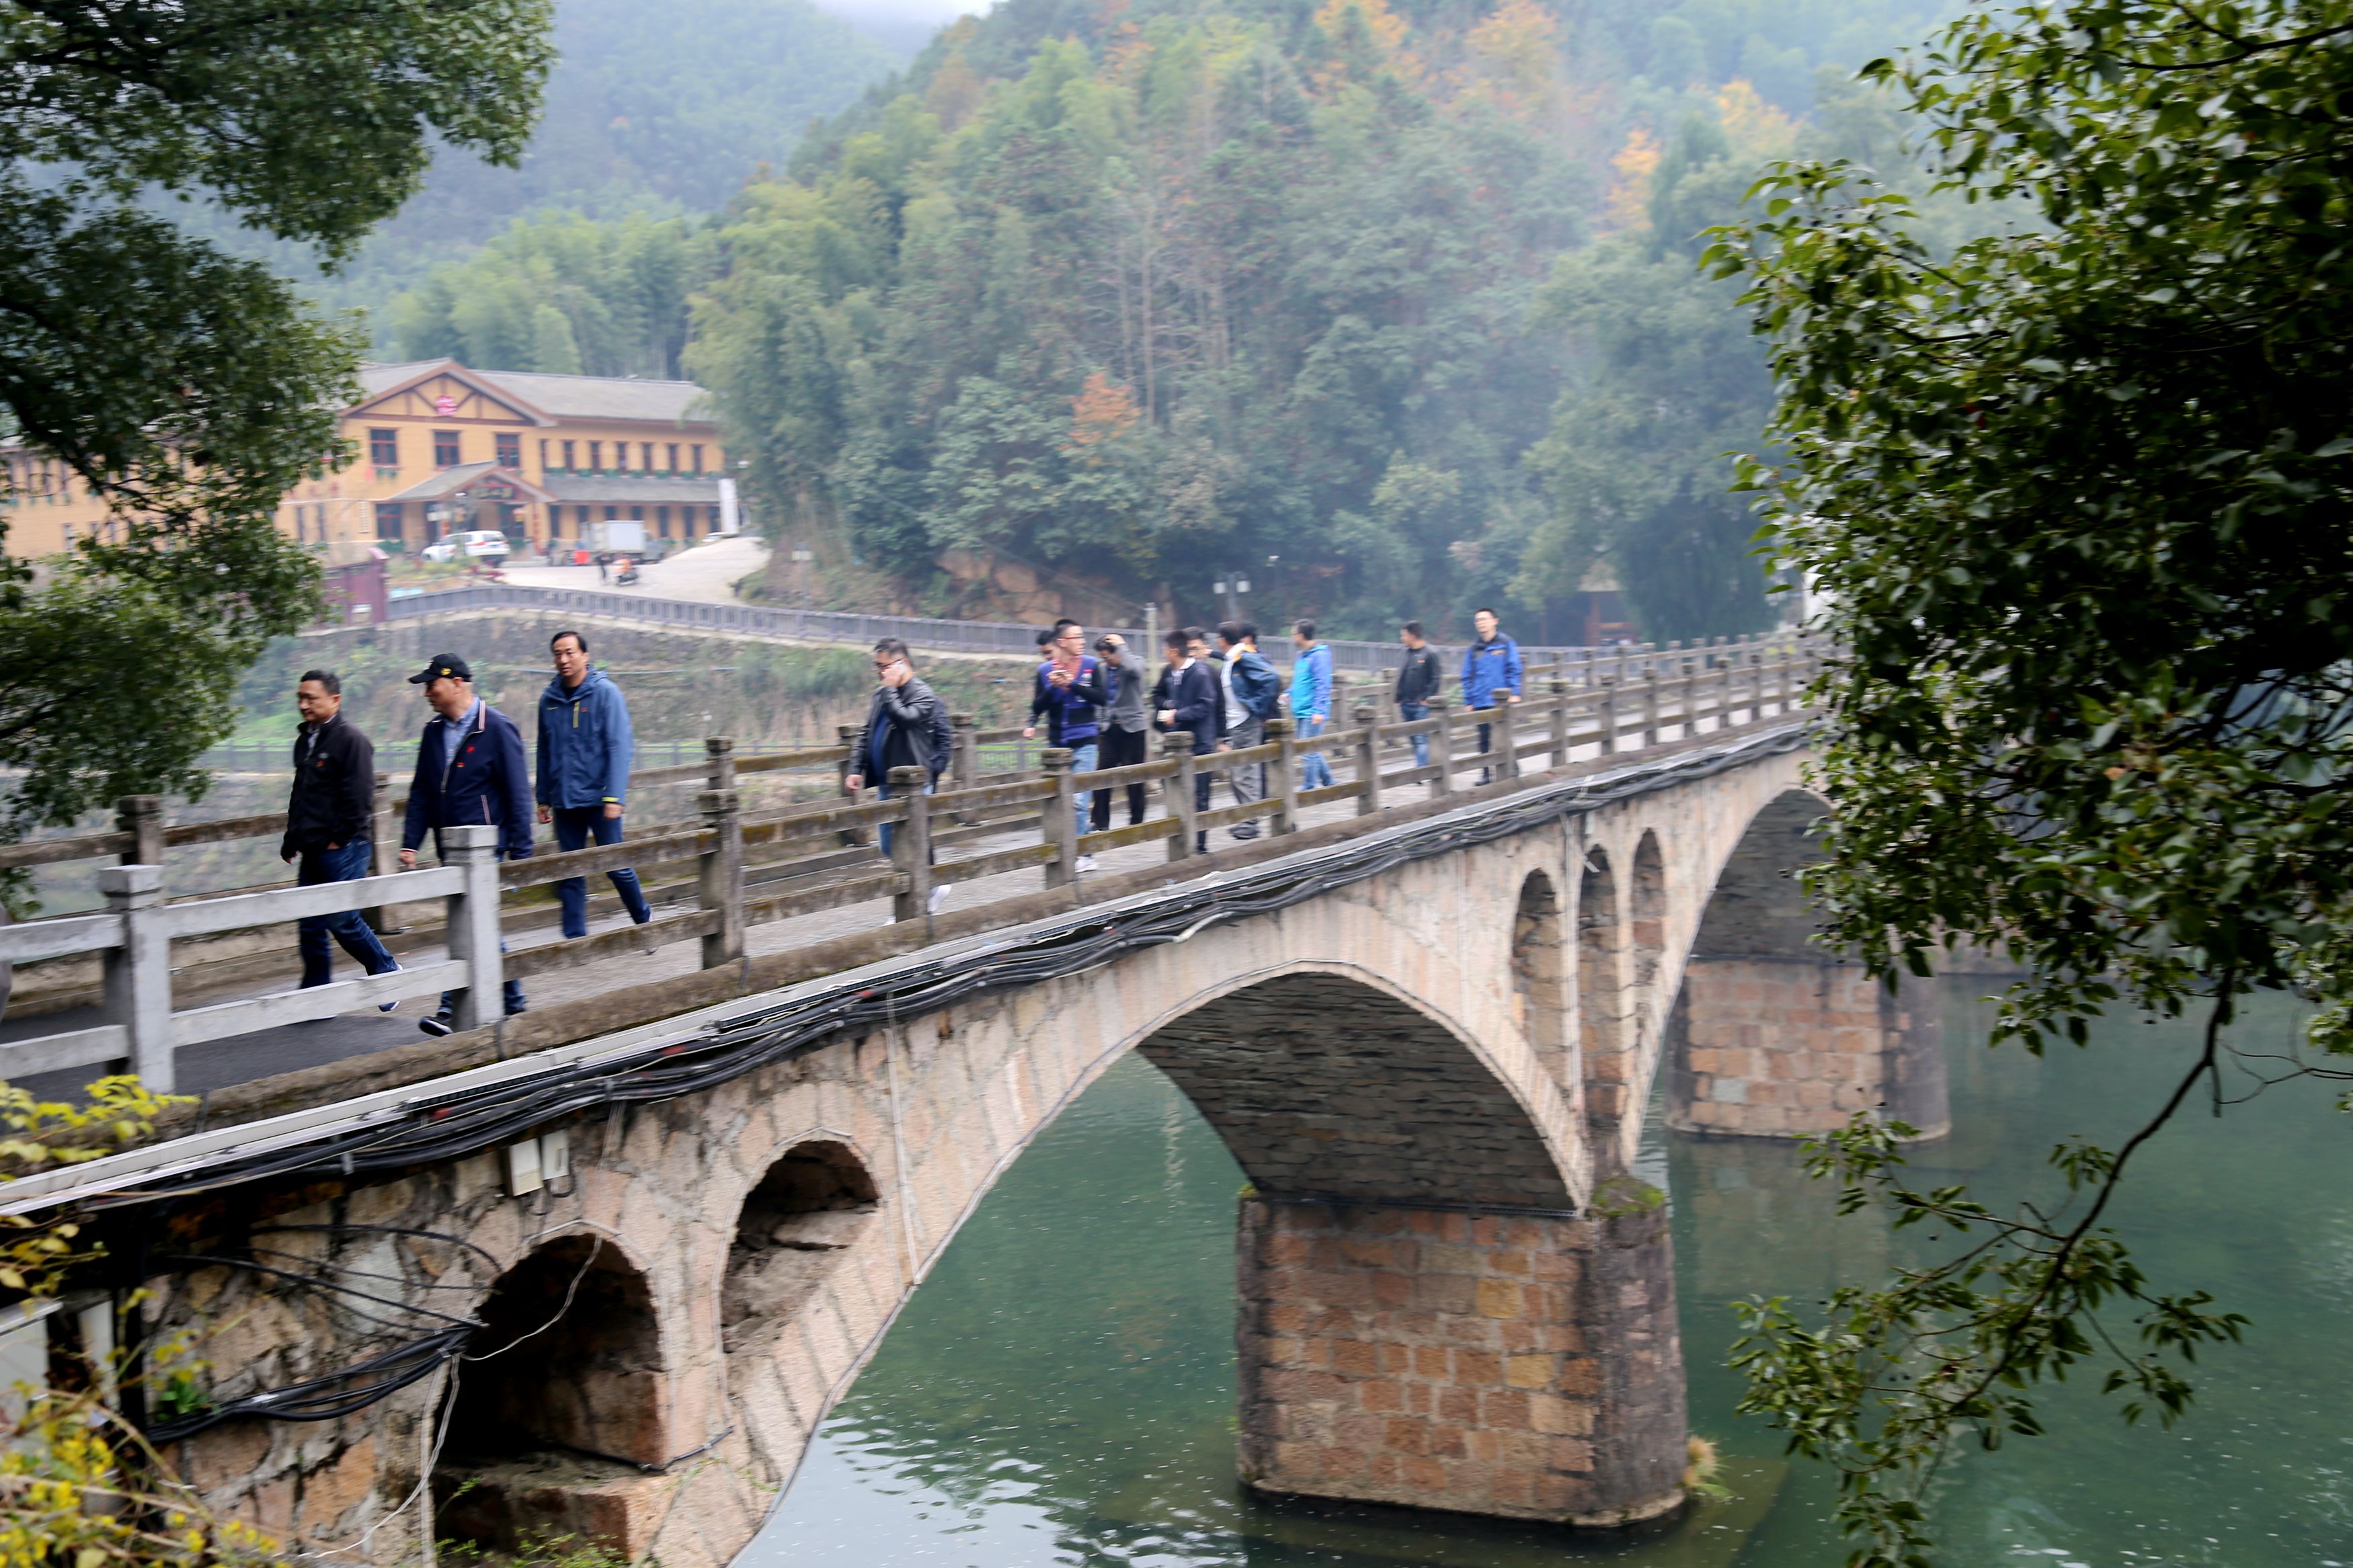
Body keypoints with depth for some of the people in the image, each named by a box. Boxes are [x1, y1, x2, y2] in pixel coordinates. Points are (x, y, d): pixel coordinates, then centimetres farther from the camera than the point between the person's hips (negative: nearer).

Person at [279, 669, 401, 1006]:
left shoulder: (351, 739, -11)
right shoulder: (305, 740, 15)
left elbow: (359, 798, -16)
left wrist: (338, 839, -14)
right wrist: (292, 839, 19)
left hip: (343, 849, -8)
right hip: (313, 852, 8)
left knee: (342, 919, -6)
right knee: (309, 925, 5)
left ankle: (388, 974, 13)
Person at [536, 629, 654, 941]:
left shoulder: (606, 693, -6)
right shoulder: (549, 699, 8)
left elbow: (620, 748, -9)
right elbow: (545, 753, 15)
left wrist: (614, 797, -16)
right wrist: (544, 798, 12)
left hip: (598, 798, -4)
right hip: (564, 801, 4)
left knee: (616, 866, 2)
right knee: (570, 874, 5)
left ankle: (644, 921, 23)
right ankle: (575, 938, 9)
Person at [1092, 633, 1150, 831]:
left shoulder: (1135, 662, -5)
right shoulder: (1103, 669, 9)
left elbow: (1133, 669, -29)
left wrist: (1121, 645, -19)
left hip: (1132, 726, -4)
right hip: (1110, 726, 4)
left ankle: (1136, 822, 13)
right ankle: (1100, 823, 5)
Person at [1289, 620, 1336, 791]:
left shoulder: (1319, 655, -12)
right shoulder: (1301, 656, 15)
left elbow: (1323, 685, -18)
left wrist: (1319, 710, -23)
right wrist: (1289, 694, 11)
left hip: (1313, 713, -9)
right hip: (1301, 712, 9)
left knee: (1309, 751, -8)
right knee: (1312, 751, 14)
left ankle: (1309, 787, -4)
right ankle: (1328, 781, 24)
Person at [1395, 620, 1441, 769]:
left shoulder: (1430, 653, -7)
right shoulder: (1407, 653, 12)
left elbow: (1436, 679, -8)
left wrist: (1426, 698, -13)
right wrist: (1399, 700, 10)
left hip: (1422, 705, -7)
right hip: (1406, 705, 7)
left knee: (1421, 739, -11)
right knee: (1414, 740, 10)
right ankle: (1421, 765, 19)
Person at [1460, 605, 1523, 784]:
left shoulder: (1506, 644, 2)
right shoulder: (1473, 649, 10)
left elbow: (1514, 670, -1)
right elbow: (1467, 677, 12)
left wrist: (1514, 693, -9)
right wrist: (1468, 701, 6)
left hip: (1501, 701, -3)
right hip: (1480, 702, 3)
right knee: (1483, 739, 5)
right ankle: (1485, 773, 11)